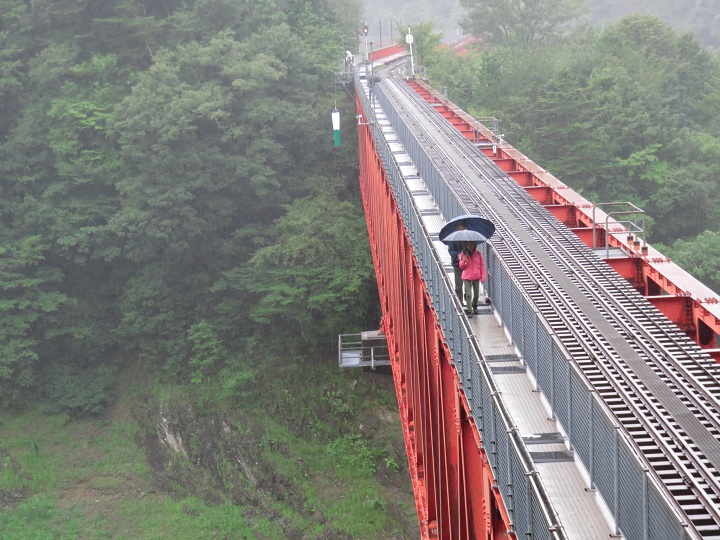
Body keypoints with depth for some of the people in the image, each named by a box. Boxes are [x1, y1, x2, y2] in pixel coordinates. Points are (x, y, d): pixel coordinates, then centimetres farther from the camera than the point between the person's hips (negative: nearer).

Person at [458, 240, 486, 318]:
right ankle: (469, 311, -9)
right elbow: (461, 266, 3)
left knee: (476, 294, 13)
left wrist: (483, 276, -1)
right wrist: (463, 261, -18)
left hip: (476, 277, 1)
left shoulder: (478, 253, -4)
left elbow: (482, 265, 2)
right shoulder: (463, 254, -3)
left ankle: (474, 307, 38)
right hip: (466, 277, -1)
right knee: (468, 295, -11)